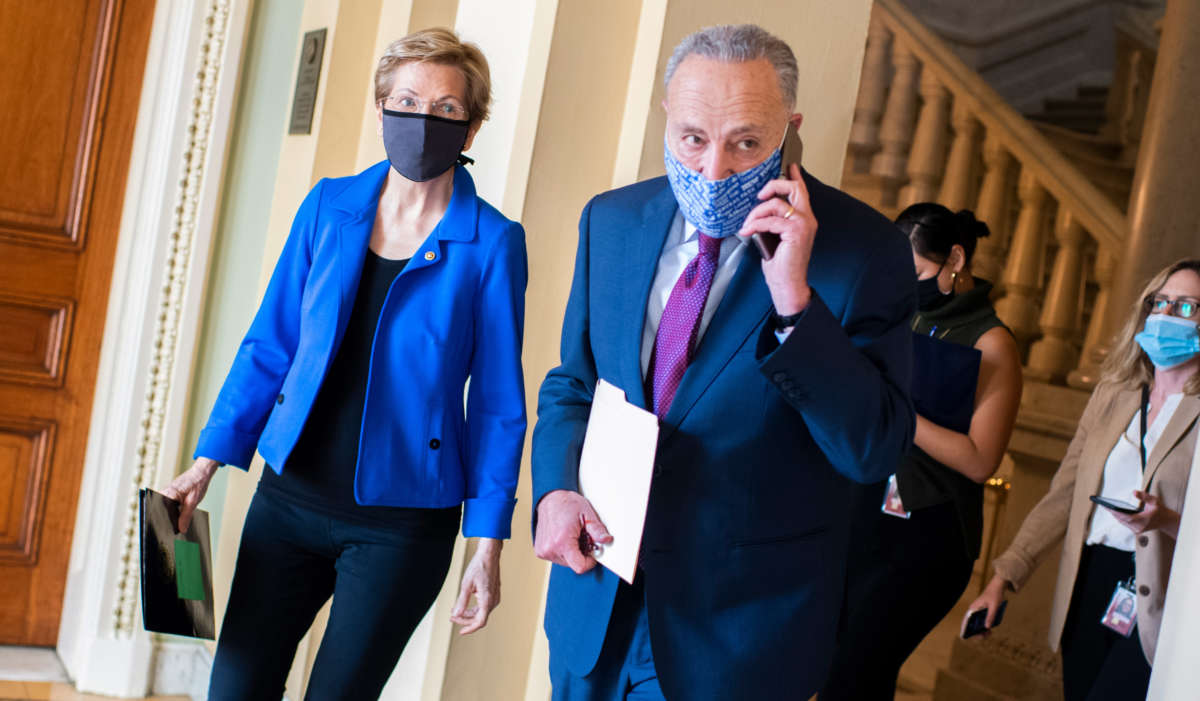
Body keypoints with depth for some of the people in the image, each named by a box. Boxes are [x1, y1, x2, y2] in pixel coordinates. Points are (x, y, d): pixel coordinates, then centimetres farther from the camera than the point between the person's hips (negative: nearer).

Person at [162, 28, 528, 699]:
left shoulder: (493, 243, -7)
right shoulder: (328, 207, 3)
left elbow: (498, 403, -5)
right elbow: (269, 345, 8)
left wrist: (488, 541, -6)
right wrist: (210, 459, 3)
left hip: (401, 528, -3)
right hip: (291, 496, 3)